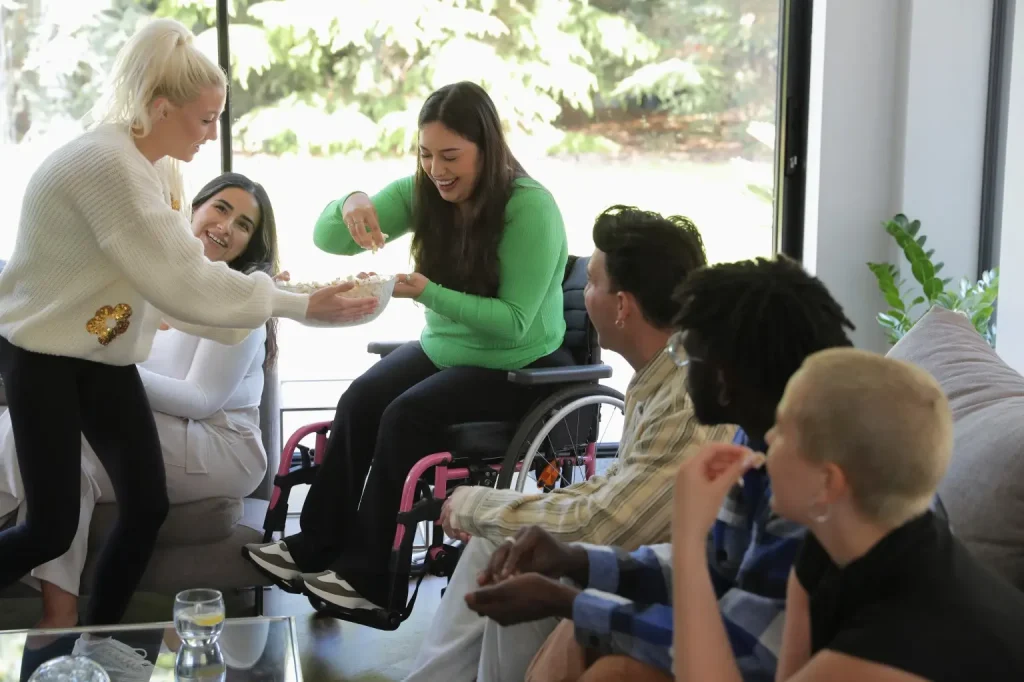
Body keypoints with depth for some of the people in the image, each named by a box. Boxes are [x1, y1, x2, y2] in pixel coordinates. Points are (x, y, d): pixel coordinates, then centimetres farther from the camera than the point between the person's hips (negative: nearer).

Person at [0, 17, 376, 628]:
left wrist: (270, 299, -16)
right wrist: (297, 306, -26)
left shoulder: (160, 167, 3)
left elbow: (179, 275, -2)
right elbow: (182, 282, -30)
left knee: (147, 507, 3)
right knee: (51, 531, -7)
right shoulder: (107, 165, -27)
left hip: (104, 352, 9)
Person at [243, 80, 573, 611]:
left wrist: (428, 293, -33)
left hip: (517, 368, -6)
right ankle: (317, 547, -8)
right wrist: (350, 207, -28)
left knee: (405, 415, -26)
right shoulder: (421, 193, -3)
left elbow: (513, 322, -23)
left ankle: (372, 577, -17)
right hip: (443, 348, 6)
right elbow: (327, 240, -5)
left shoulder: (531, 208, -21)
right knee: (358, 403, -19)